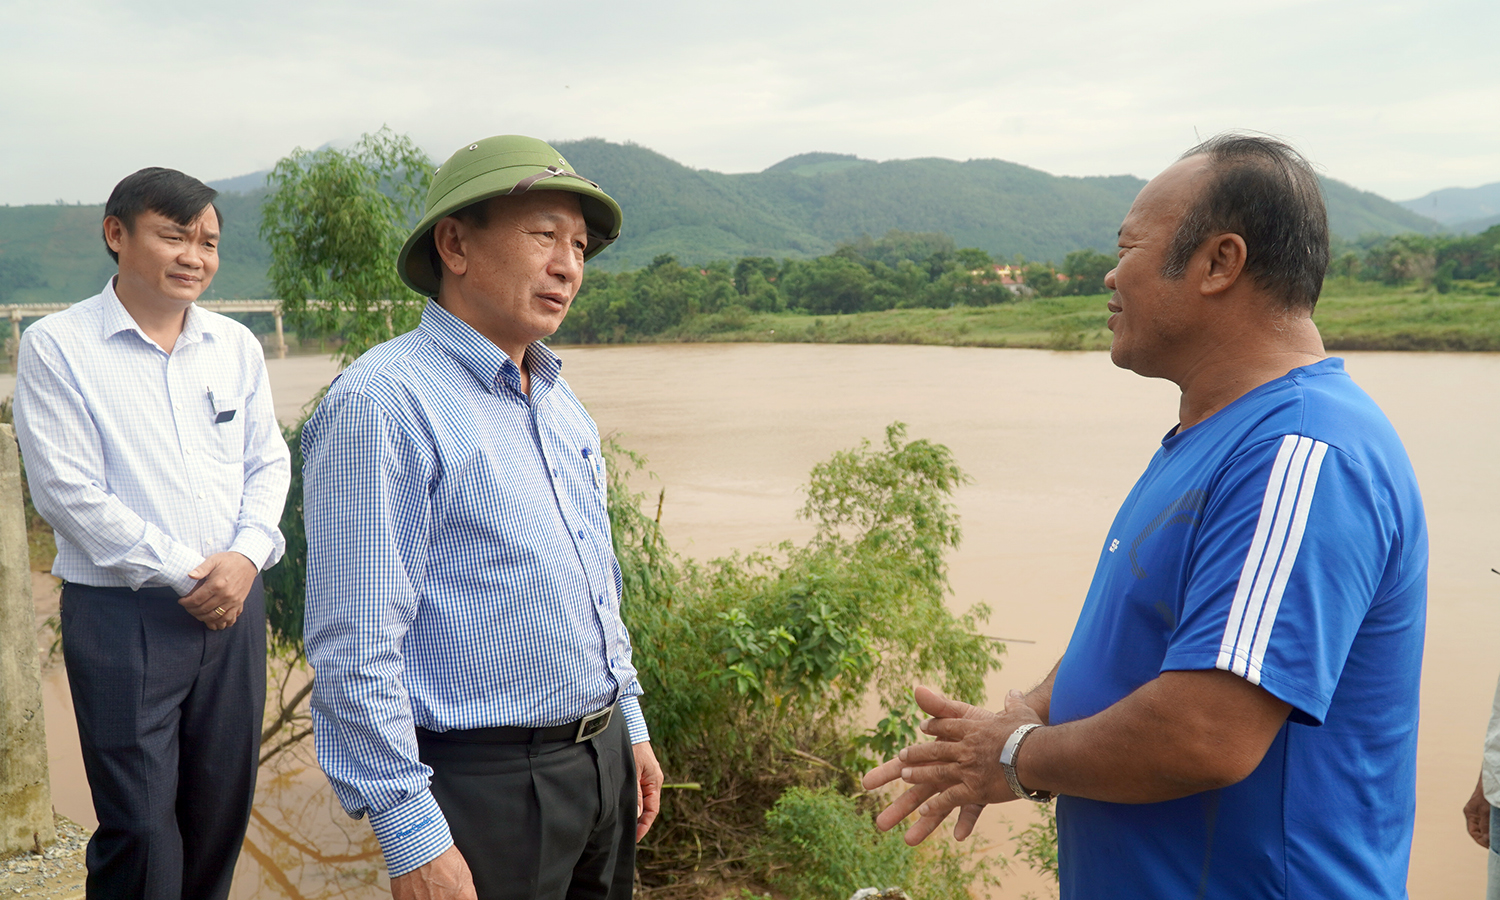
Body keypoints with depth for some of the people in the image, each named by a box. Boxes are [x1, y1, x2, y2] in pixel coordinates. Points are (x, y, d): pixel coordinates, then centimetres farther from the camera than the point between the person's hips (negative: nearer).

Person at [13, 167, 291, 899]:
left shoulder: (236, 346, 9)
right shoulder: (56, 346, -4)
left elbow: (268, 461, 10)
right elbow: (69, 493, -10)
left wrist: (246, 555, -8)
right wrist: (185, 575, -12)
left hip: (234, 603, 4)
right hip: (122, 613, -4)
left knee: (223, 806, 11)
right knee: (139, 824, 1)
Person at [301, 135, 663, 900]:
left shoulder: (558, 399, 10)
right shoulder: (384, 403, -17)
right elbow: (355, 650, -20)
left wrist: (629, 723, 17)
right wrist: (409, 835, -19)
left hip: (602, 758, 8)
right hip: (485, 782, -8)